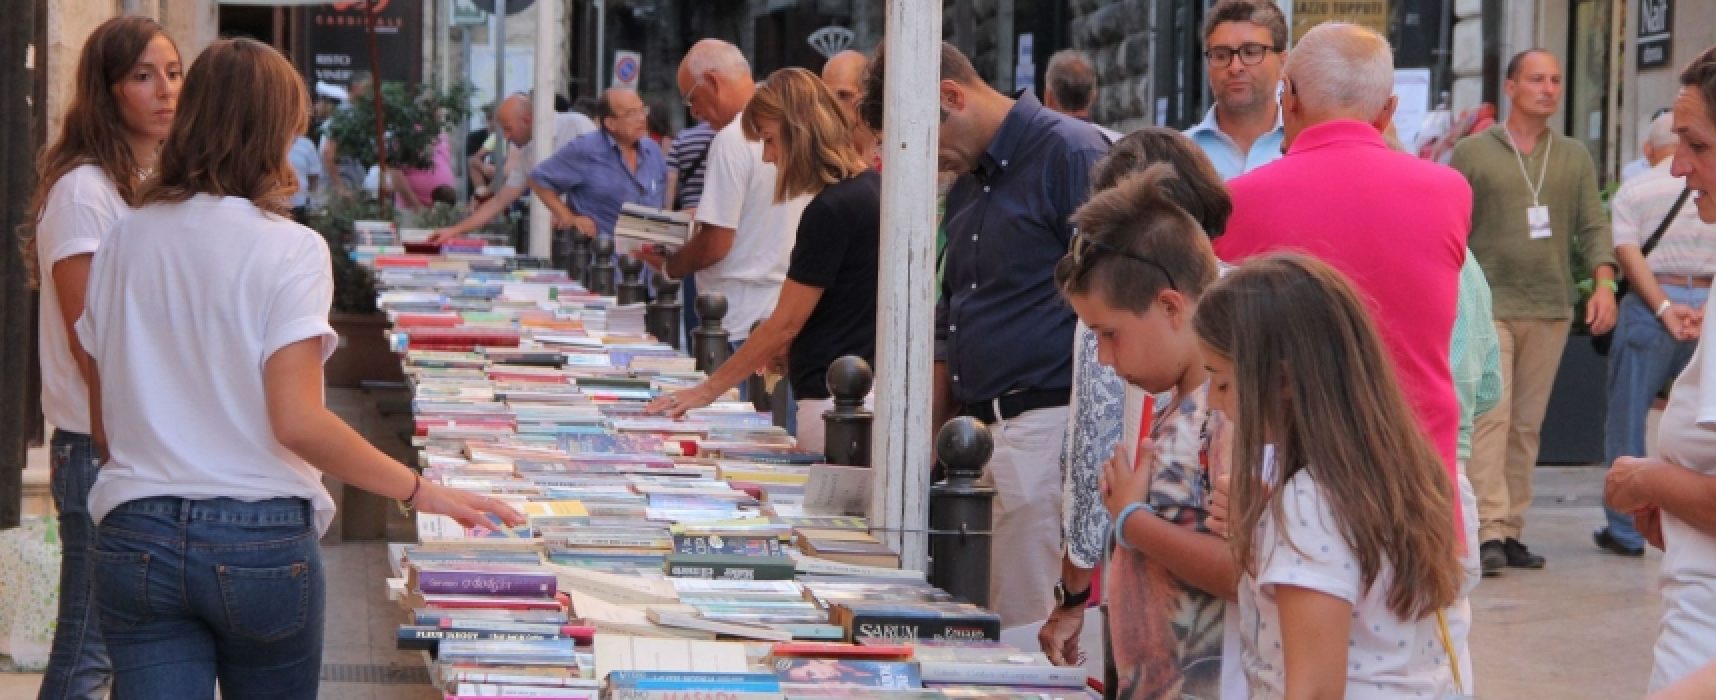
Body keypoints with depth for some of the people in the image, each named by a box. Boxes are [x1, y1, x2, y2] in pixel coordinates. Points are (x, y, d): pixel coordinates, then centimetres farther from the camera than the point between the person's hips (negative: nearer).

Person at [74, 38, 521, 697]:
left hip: (136, 537, 3)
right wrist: (421, 490, -11)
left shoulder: (126, 240, 5)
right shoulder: (288, 251, -10)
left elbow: (103, 420, 11)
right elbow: (297, 422, -18)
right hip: (260, 540, -3)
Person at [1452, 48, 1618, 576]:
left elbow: (1593, 226, 8)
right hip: (1488, 305, -4)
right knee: (1489, 417, -14)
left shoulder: (1574, 157, 12)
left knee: (1527, 425, 6)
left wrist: (1604, 282, -7)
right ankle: (1489, 532, -18)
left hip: (1550, 309, 4)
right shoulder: (1471, 154, 3)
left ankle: (1512, 532, 10)